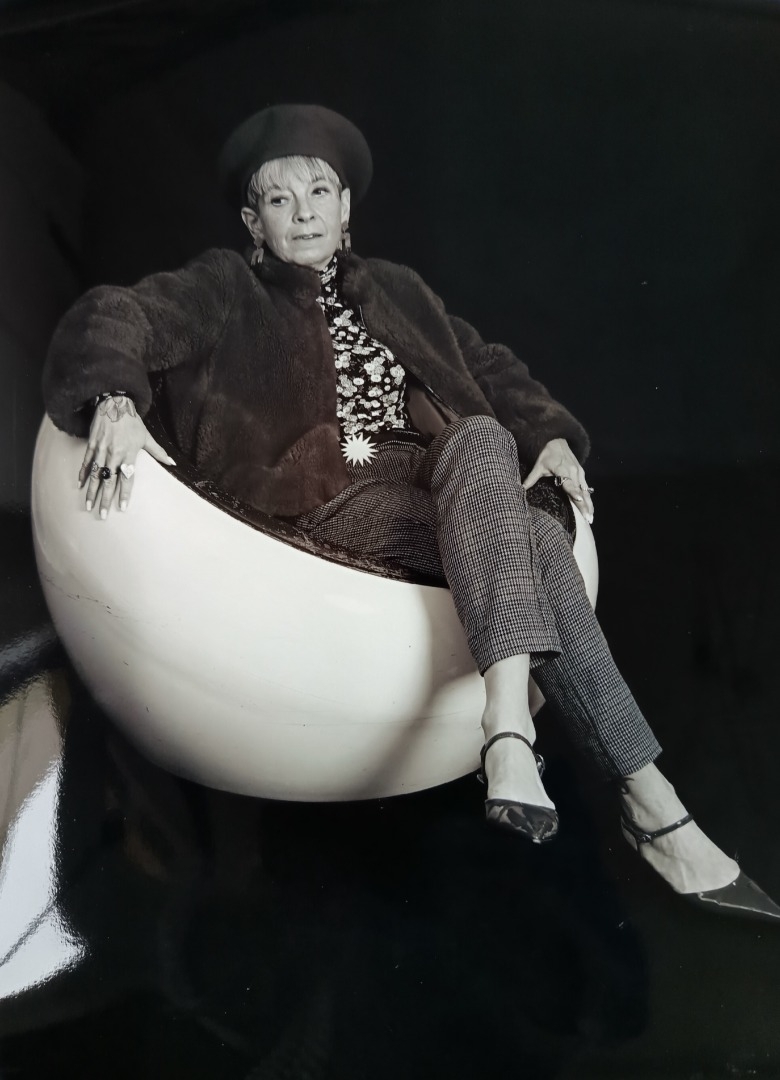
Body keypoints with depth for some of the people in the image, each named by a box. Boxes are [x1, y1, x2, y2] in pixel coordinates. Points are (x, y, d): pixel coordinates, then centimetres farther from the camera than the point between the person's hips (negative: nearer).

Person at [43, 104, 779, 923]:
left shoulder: (393, 290, 27)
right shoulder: (226, 290, 13)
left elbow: (487, 365, 25)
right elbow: (115, 316, -2)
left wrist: (553, 437, 6)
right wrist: (115, 400, -25)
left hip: (443, 485, 5)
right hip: (338, 503, -5)